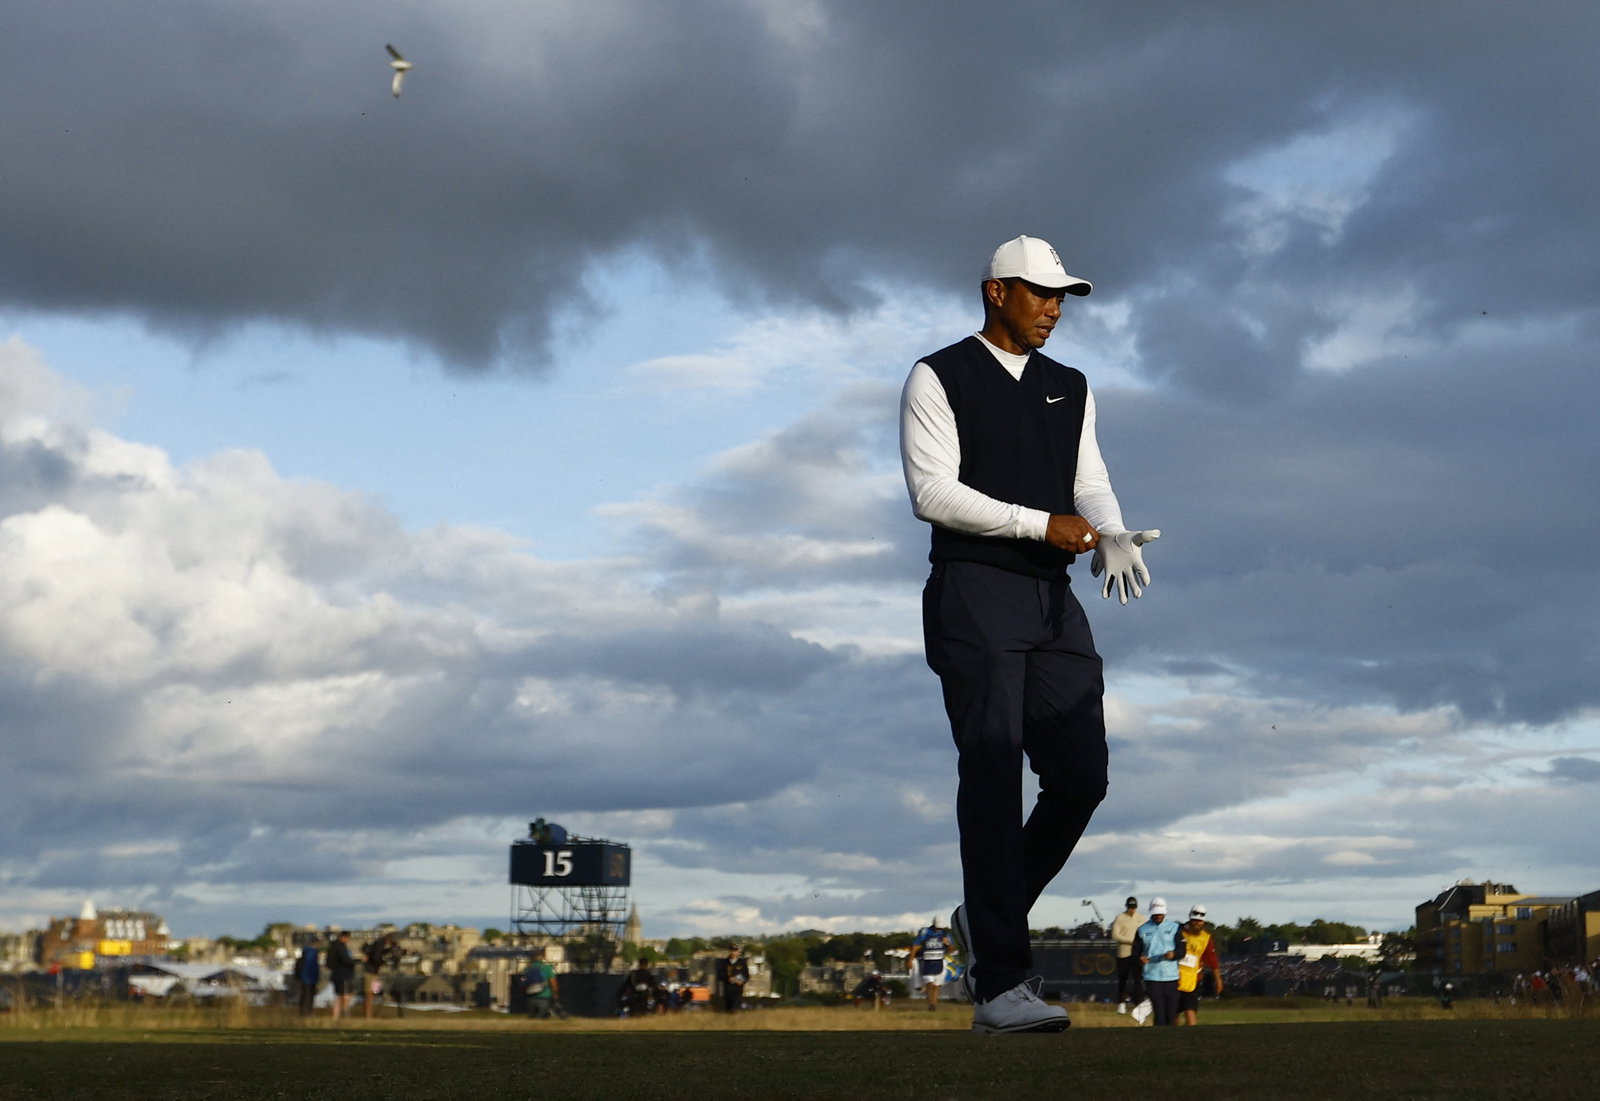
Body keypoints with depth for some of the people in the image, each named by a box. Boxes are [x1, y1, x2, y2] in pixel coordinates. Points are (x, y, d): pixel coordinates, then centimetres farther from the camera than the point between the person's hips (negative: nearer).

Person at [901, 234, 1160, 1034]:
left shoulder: (1070, 389, 18)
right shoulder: (937, 380, 0)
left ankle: (986, 920, 21)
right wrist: (1042, 524, -18)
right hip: (974, 598, -6)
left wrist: (1113, 539, -14)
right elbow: (933, 492, -11)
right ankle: (1000, 986, -10)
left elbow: (1091, 486, 9)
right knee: (994, 781, -10)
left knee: (1080, 779, -1)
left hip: (1053, 604, 6)